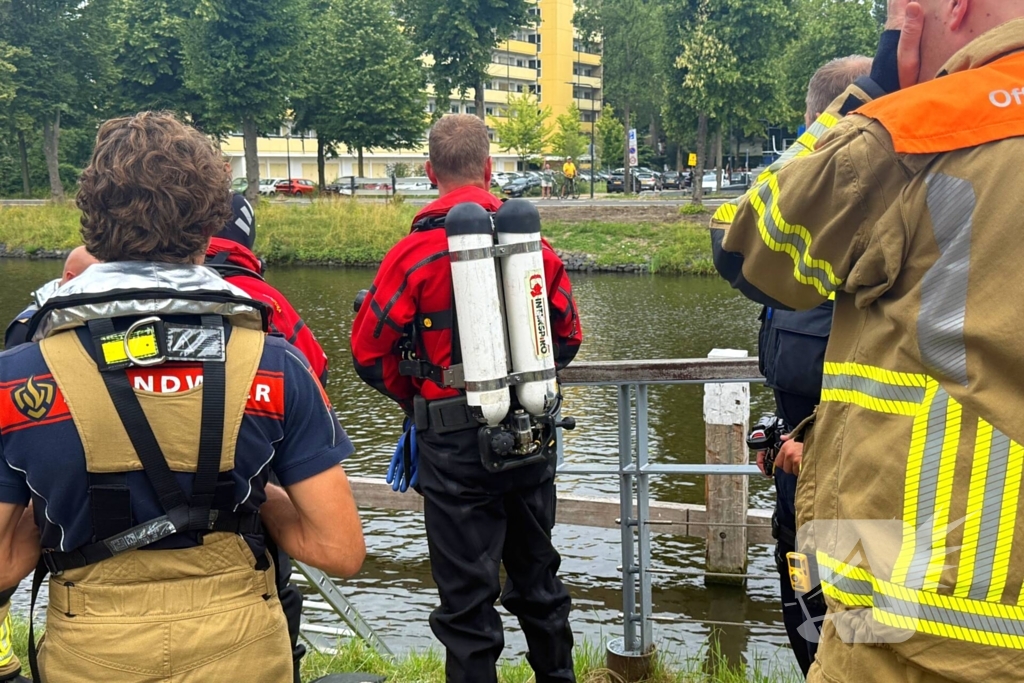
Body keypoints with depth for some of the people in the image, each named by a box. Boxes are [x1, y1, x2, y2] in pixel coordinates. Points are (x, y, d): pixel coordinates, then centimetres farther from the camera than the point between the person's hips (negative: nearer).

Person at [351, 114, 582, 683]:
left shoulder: (415, 252, -12)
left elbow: (371, 352, -9)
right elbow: (569, 338, 9)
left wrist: (417, 399, 8)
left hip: (456, 444, -4)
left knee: (468, 593, 6)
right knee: (537, 573, 23)